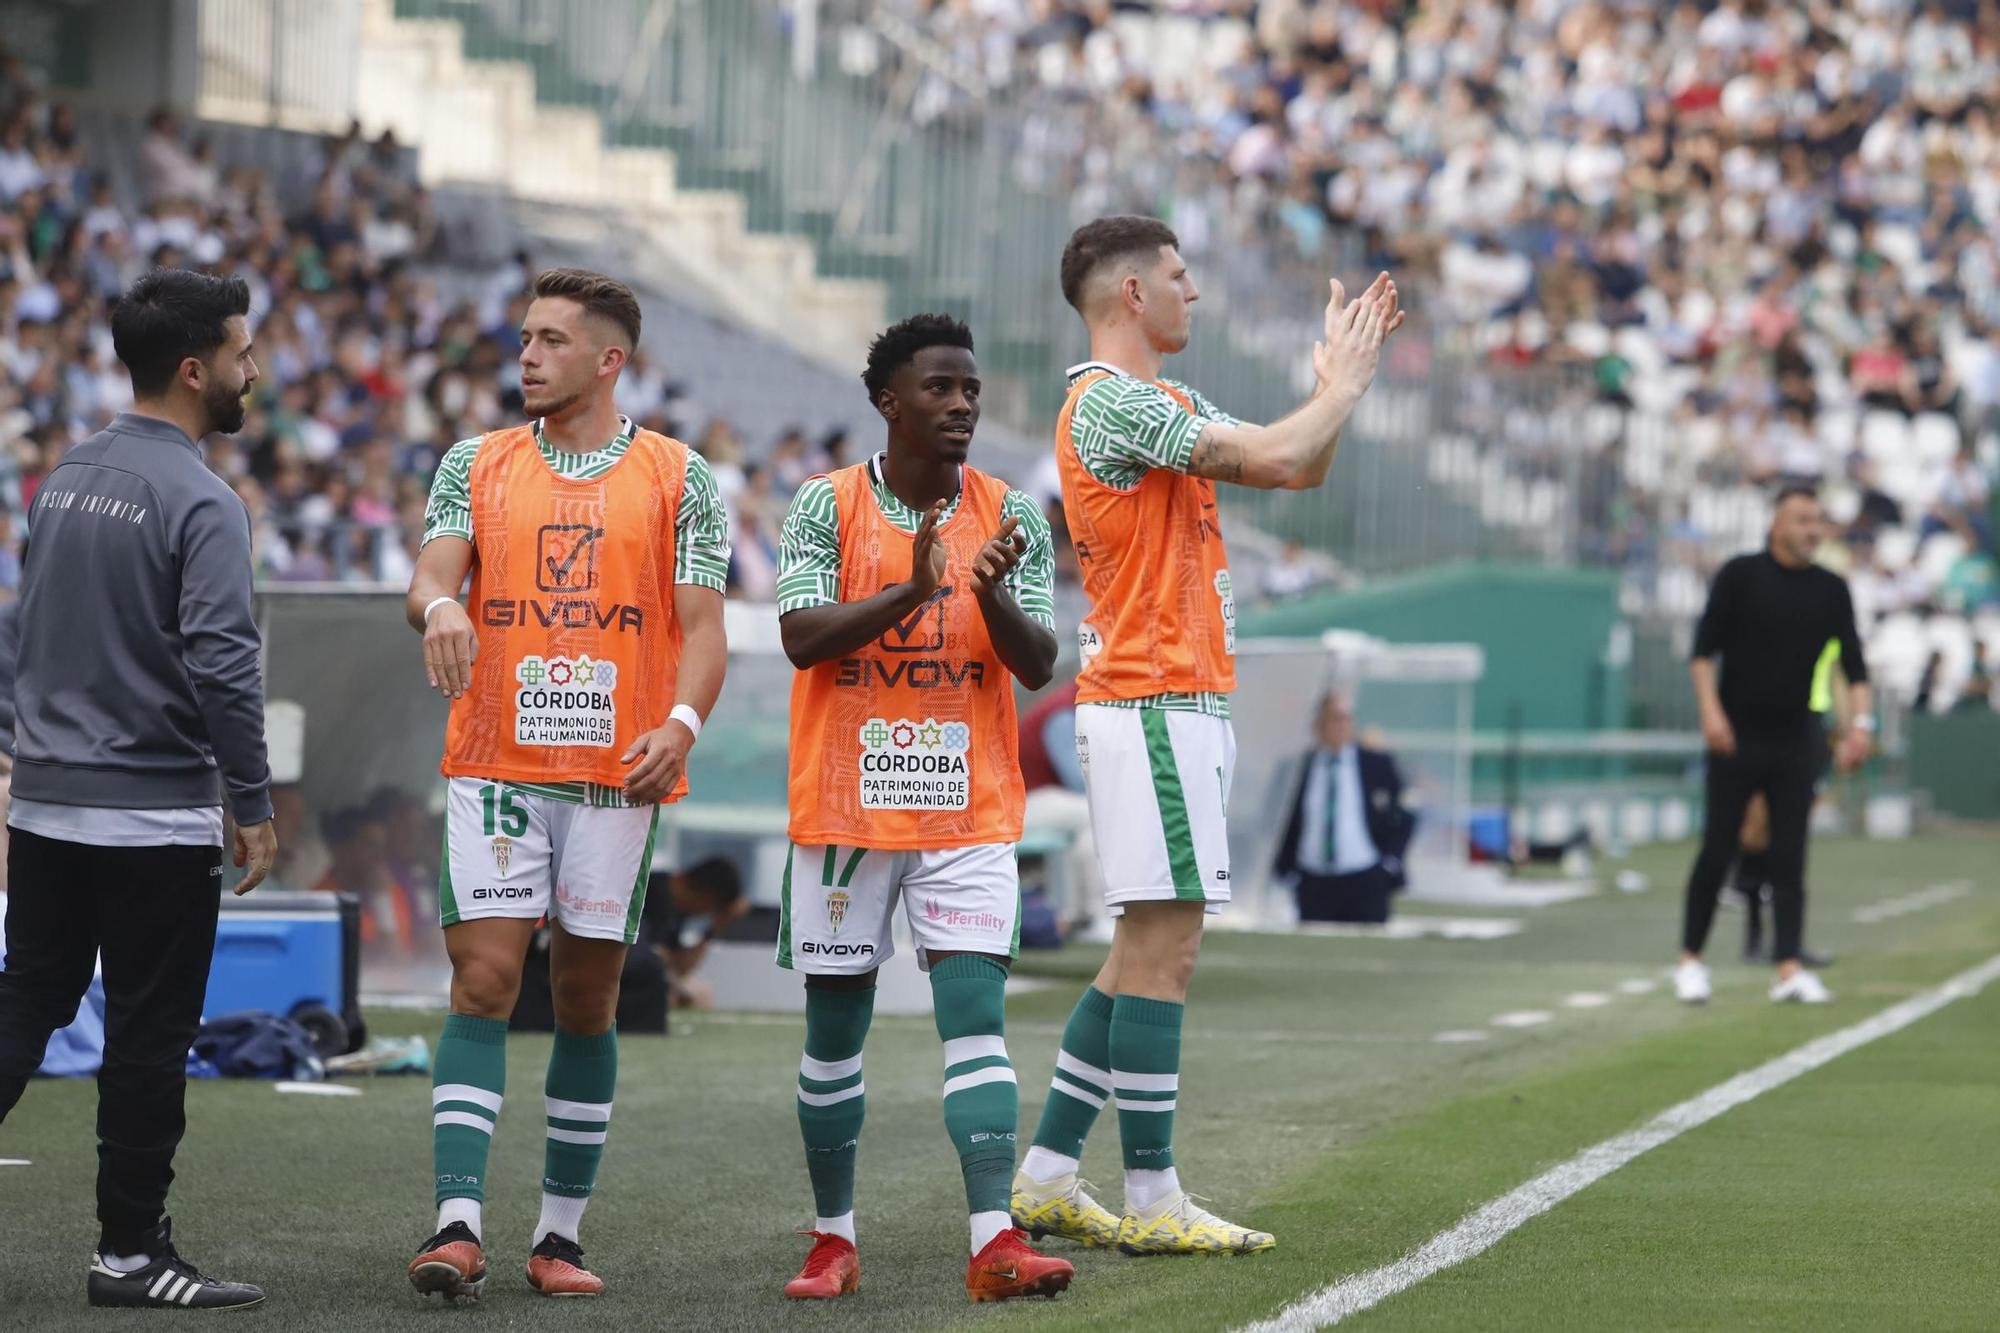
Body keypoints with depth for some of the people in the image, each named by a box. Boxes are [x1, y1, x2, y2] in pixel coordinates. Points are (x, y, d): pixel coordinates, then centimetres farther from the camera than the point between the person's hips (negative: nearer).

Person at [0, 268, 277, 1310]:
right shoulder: (200, 502, -15)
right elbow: (223, 665, -21)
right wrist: (253, 807, -13)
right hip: (153, 820, -7)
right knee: (148, 1035, 1)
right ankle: (130, 1251, 7)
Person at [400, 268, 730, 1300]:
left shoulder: (677, 478, 5)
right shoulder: (476, 466, 10)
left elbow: (702, 626, 1)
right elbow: (432, 570, -3)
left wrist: (681, 723, -18)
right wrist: (440, 605, -28)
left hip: (617, 774, 0)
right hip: (495, 762, 0)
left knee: (588, 1002, 6)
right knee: (483, 984, -10)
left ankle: (562, 1235, 14)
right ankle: (457, 1225, -15)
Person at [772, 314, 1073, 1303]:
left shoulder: (1009, 515, 3)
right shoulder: (826, 506, -2)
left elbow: (1037, 665, -2)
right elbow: (802, 638, -13)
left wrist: (992, 594, -23)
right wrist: (913, 590, -26)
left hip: (969, 811, 1)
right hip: (843, 805, 0)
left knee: (975, 1008, -12)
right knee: (834, 1025, 7)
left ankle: (994, 1242, -18)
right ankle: (833, 1238, 20)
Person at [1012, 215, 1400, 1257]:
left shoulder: (1166, 403, 19)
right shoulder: (1111, 401, -13)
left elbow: (1300, 468, 22)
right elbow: (1277, 456, -20)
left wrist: (1341, 372, 11)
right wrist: (1347, 382, -4)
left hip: (1178, 702, 10)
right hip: (1153, 702, -10)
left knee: (1146, 951, 11)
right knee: (1163, 944, -9)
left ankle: (1046, 1175, 14)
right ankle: (1151, 1199, -8)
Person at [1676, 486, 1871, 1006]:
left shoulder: (1831, 589, 6)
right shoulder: (1740, 576, -2)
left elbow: (1853, 664, 3)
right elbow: (1704, 650, -4)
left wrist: (1860, 723, -11)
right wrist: (1711, 710, -18)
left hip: (1796, 741, 2)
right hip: (1736, 739, -2)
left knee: (1789, 857, -1)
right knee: (1717, 851, -2)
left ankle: (1789, 968, -3)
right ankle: (1691, 958, 9)